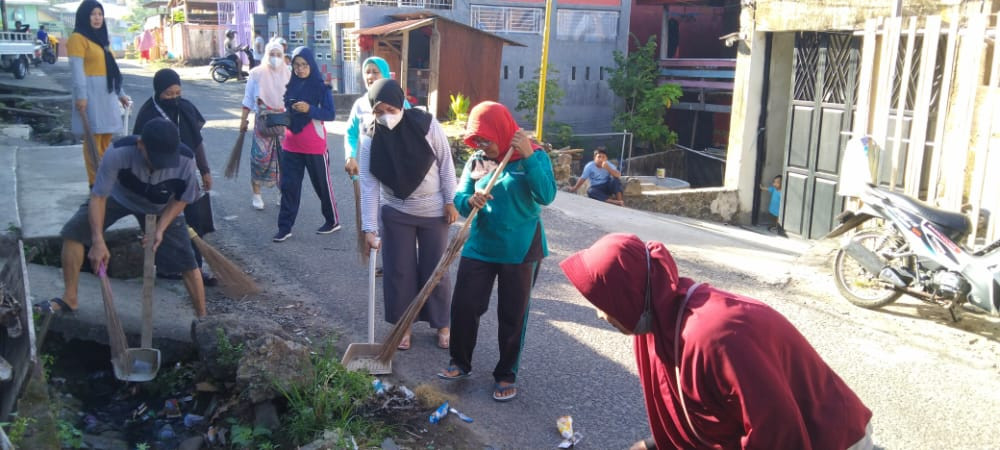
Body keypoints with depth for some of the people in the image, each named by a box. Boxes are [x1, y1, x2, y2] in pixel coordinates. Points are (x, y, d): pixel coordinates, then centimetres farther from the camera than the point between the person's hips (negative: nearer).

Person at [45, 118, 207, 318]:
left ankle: (202, 317, 11)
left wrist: (160, 229, -25)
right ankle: (70, 298, 5)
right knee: (73, 231, -14)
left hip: (160, 208, 0)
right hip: (118, 196, 1)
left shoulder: (185, 161, -36)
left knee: (187, 263, -9)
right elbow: (98, 196, -31)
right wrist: (98, 241, -38)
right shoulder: (118, 153, -40)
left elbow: (181, 200, -16)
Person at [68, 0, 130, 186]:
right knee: (94, 139, -7)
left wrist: (120, 93, 23)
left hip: (107, 94, 8)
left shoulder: (102, 38, 21)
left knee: (106, 138, 9)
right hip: (91, 94, -8)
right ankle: (96, 183, -4)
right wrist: (81, 95, -21)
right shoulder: (78, 38, -6)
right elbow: (77, 68, -14)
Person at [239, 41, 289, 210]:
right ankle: (256, 194, 6)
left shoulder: (288, 74, 5)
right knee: (260, 156, -6)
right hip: (263, 121, -2)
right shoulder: (257, 73, 1)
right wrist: (244, 119, 2)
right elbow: (248, 98, 5)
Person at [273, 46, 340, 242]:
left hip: (314, 145, -4)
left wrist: (309, 109, -26)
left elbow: (330, 114, -13)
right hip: (291, 145, 4)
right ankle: (284, 227, 9)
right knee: (288, 185, 3)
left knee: (322, 184, 8)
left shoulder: (322, 87, -8)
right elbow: (287, 110, 15)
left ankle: (333, 221, 25)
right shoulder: (291, 85, 5)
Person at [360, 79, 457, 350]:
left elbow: (446, 163, -9)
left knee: (435, 270, 7)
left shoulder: (427, 124, -18)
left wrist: (451, 201, -8)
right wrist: (369, 227, -18)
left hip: (433, 211, -1)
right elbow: (369, 186, -14)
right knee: (398, 271, 7)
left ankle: (442, 324, 26)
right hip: (395, 213, 1)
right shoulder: (370, 140, -14)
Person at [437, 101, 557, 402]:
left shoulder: (534, 157, -8)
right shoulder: (475, 161, 2)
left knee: (512, 316, 7)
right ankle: (460, 362, 28)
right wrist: (470, 201, -23)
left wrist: (529, 157, -28)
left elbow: (547, 196, -21)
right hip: (479, 247, 3)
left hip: (520, 251, -3)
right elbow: (459, 197, 1)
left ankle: (507, 374, 24)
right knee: (463, 306, 5)